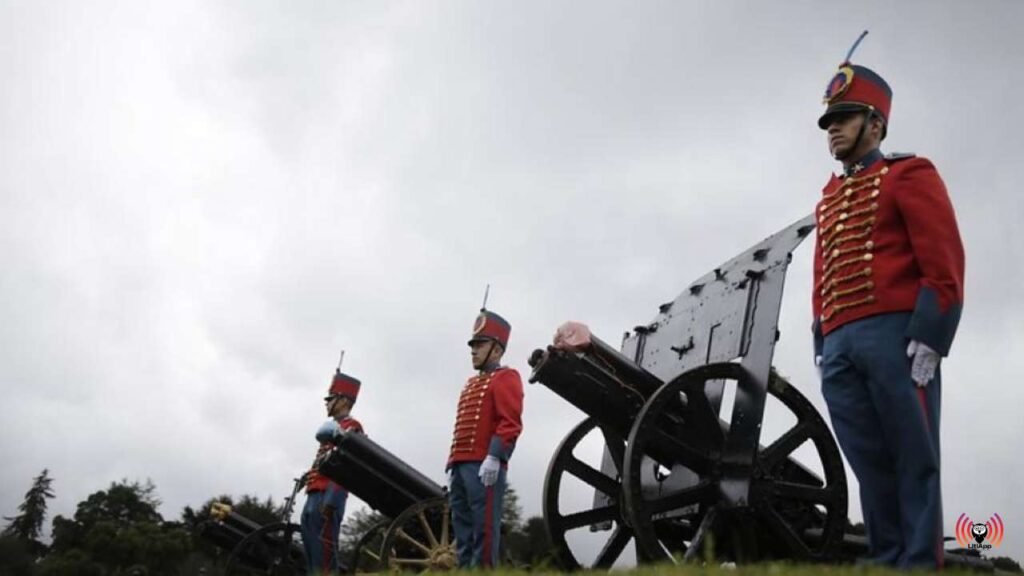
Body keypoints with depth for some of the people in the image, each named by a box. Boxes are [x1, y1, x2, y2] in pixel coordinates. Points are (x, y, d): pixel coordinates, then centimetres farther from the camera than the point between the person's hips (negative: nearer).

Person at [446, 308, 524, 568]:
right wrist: (452, 466, 18)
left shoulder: (505, 378, 1)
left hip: (484, 467, -9)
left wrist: (493, 457, -22)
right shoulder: (471, 384, 27)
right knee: (463, 531, 7)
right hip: (461, 466, 9)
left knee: (484, 528, -10)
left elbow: (510, 423, -12)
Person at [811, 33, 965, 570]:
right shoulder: (828, 197, 24)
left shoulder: (908, 174, 5)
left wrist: (927, 339, -14)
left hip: (895, 336, -6)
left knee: (914, 462, -2)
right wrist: (822, 346, 12)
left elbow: (945, 264, -5)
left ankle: (921, 564, 1)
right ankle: (886, 562, 11)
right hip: (840, 346, 6)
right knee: (872, 467, 6)